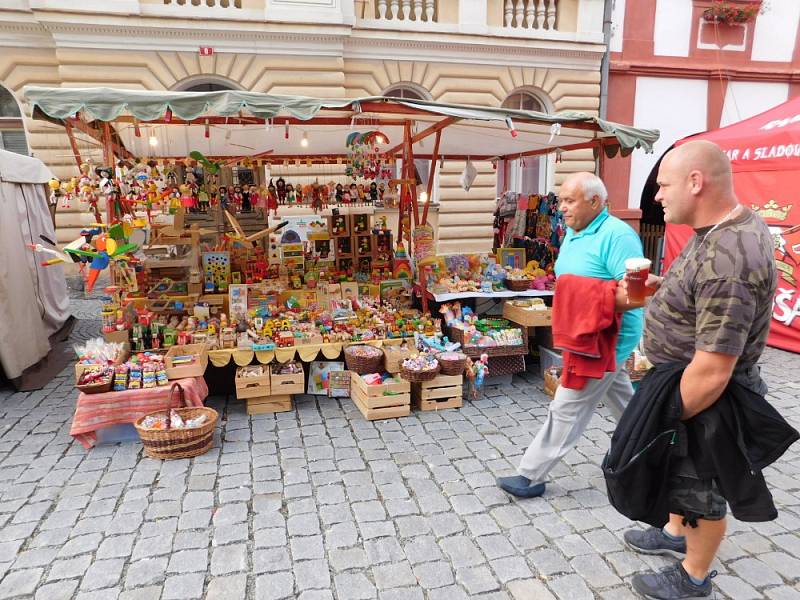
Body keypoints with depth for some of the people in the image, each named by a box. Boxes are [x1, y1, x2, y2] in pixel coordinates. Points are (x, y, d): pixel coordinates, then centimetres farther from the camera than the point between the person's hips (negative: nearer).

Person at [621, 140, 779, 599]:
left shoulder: (727, 259, -34)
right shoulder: (728, 222, -1)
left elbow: (712, 372, -32)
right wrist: (663, 286, 3)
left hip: (704, 397, -9)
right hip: (683, 380, 9)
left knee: (699, 486, 13)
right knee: (681, 472, 28)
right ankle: (677, 532, 52)